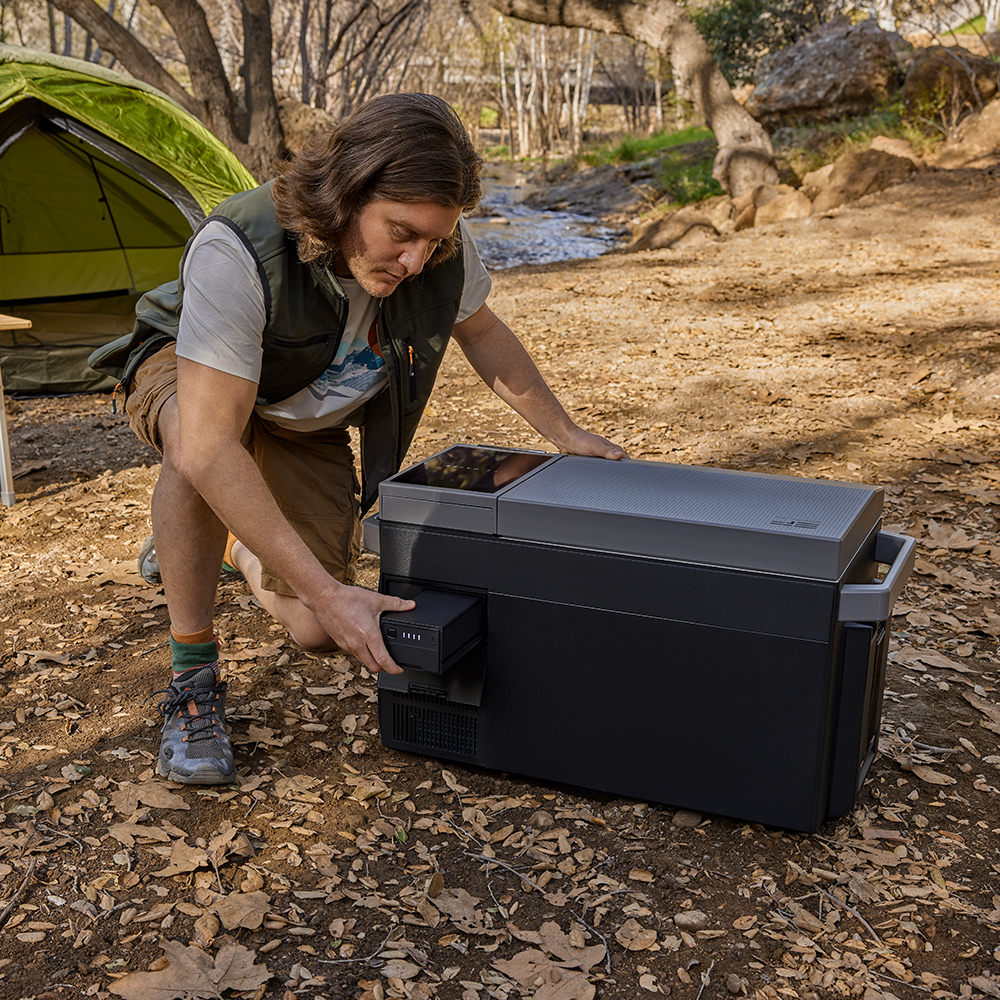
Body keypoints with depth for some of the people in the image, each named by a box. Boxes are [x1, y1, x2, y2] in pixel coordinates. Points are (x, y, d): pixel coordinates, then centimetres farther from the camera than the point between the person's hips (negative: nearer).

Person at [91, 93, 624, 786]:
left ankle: (229, 545, 34)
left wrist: (566, 435, 2)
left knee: (319, 634, 2)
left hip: (310, 423, 5)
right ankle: (193, 678, -21)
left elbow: (481, 331, -2)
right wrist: (325, 591, -47)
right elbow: (209, 449, -45)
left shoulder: (441, 247, -26)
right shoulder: (237, 253, -42)